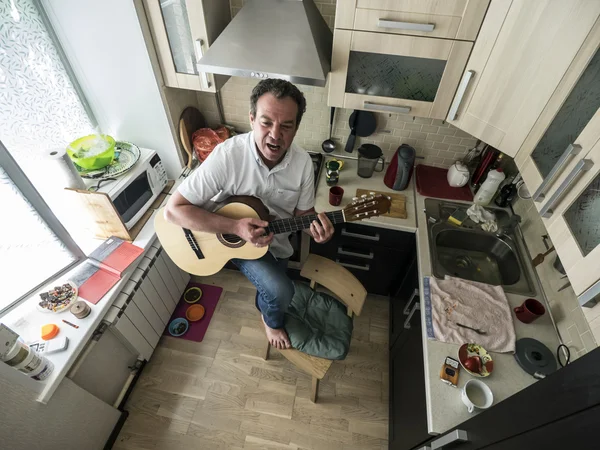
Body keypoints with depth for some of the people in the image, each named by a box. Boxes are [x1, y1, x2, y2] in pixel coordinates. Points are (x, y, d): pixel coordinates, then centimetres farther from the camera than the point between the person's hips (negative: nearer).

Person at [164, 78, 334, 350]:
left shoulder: (302, 162, -19)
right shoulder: (227, 155, -32)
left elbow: (303, 212, -8)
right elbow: (174, 210, -30)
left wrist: (315, 226, -32)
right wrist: (235, 227, -38)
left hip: (275, 240, 4)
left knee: (270, 289, 25)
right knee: (281, 293, -19)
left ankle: (263, 306, 64)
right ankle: (272, 321, 19)